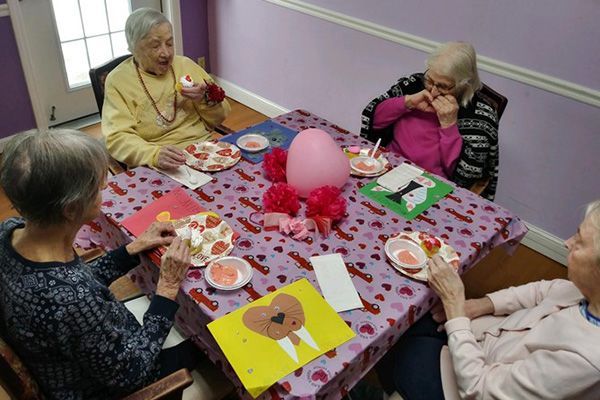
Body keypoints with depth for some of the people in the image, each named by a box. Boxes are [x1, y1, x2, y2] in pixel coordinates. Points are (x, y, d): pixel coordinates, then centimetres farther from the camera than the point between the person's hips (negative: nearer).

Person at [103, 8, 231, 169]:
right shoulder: (117, 81, -1)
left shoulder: (186, 65, 10)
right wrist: (154, 155, -28)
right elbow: (117, 138, -10)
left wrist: (205, 99, -6)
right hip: (159, 167, -3)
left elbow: (218, 118, 15)